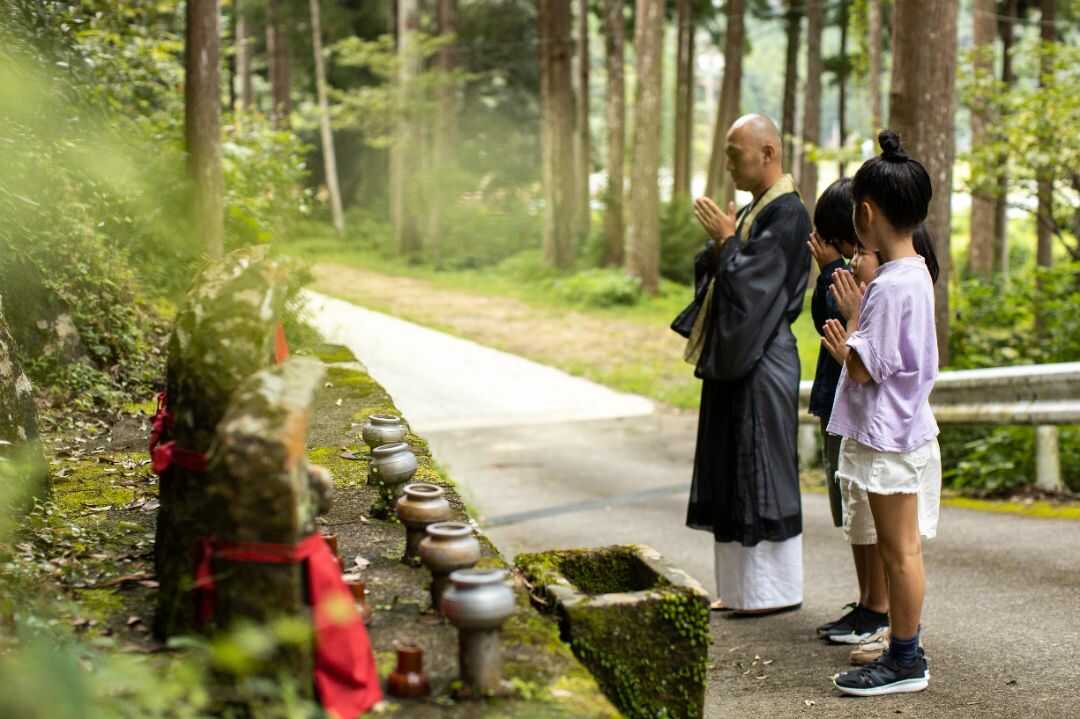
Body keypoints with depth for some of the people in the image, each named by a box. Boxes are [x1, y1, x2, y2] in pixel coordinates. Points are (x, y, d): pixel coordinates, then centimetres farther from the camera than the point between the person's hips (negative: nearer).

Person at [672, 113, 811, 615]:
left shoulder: (787, 214, -14)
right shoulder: (749, 212, 14)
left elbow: (752, 281, -21)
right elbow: (711, 273, 13)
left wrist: (727, 240, -10)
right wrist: (718, 244, -5)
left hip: (760, 363, -10)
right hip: (732, 358, 10)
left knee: (761, 473, -3)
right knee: (731, 474, 12)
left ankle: (777, 589, 8)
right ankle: (741, 585, 20)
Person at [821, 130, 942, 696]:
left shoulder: (890, 285, -22)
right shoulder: (915, 273, 9)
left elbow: (863, 368, -20)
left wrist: (851, 316, -8)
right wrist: (847, 343, 6)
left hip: (888, 441, -10)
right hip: (895, 432, 10)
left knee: (900, 550, 0)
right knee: (897, 549, 16)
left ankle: (906, 660, 10)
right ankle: (900, 647, 26)